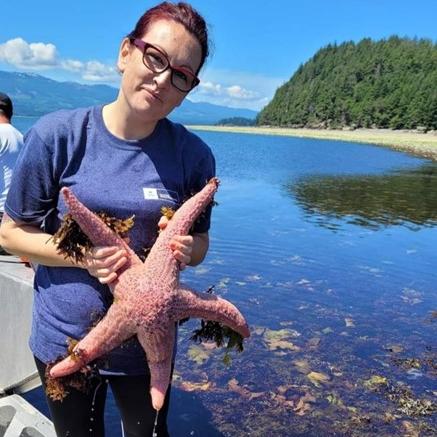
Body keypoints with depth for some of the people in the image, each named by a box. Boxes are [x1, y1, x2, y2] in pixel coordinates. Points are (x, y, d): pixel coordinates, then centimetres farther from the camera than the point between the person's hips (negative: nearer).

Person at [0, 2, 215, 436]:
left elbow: (200, 243, 3)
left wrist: (184, 250, -21)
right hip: (64, 337, 0)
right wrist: (81, 257, -23)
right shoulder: (57, 135, -15)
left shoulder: (194, 155, -10)